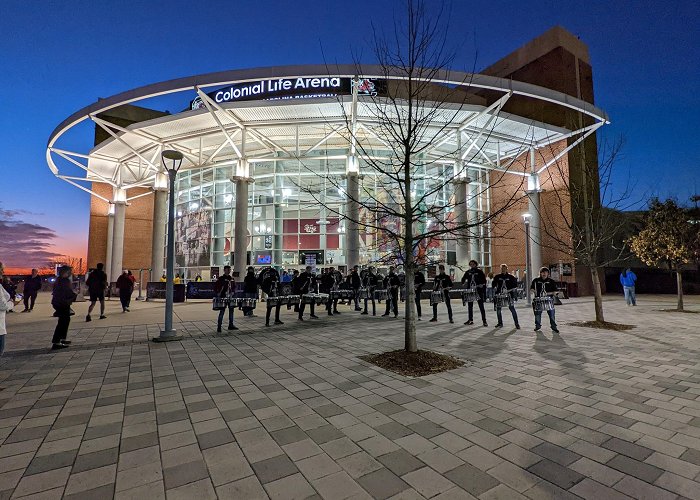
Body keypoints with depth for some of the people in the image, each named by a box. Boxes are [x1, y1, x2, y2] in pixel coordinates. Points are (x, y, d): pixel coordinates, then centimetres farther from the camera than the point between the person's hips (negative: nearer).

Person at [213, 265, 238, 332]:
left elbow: (234, 286, 21)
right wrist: (218, 293, -12)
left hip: (230, 297, 6)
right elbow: (215, 286, -8)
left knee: (231, 310, 11)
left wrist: (233, 292, 6)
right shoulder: (220, 278, -7)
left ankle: (231, 325, 22)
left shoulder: (232, 278, 10)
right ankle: (219, 327, 2)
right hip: (223, 297, -6)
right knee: (222, 312, -5)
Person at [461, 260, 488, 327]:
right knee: (469, 306, 10)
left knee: (481, 306, -4)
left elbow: (484, 280, -5)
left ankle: (484, 321, 2)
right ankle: (470, 320, 21)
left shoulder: (479, 271, -2)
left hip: (478, 291, -5)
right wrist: (463, 281, -4)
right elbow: (463, 278, 17)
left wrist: (481, 285, -21)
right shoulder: (468, 272, 9)